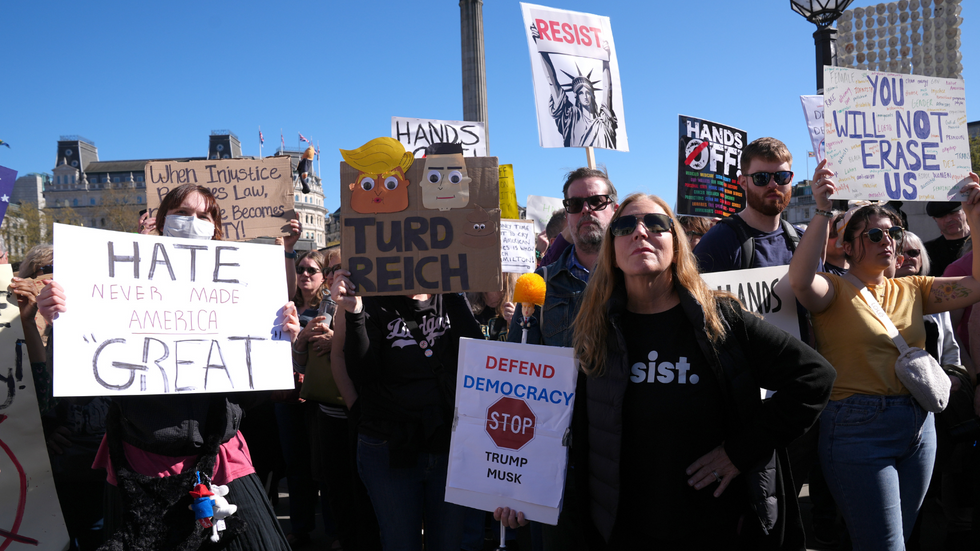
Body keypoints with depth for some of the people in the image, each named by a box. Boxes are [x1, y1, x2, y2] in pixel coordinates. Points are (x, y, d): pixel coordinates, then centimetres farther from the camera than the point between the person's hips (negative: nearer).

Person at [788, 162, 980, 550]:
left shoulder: (911, 289, 12)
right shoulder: (835, 291, -5)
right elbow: (800, 279, -27)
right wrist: (822, 212, -34)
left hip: (919, 426, 6)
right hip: (858, 428, -6)